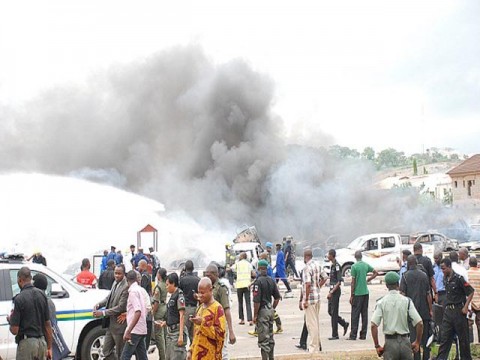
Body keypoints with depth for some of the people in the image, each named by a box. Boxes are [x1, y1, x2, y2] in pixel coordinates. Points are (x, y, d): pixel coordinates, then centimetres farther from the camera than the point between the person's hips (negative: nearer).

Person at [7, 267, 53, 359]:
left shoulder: (19, 298, -13)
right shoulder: (42, 295, 4)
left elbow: (14, 330, -13)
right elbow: (48, 324, 7)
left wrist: (10, 320, 9)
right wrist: (49, 347, 14)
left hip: (26, 342, -5)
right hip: (42, 341, 5)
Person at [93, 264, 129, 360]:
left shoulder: (126, 287, -22)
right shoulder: (115, 283, 5)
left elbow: (121, 307, -23)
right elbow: (109, 297, 13)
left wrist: (103, 313, -21)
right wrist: (98, 305, -5)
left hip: (119, 325, -8)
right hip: (111, 325, 8)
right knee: (106, 351, 16)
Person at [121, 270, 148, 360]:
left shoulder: (133, 291, -13)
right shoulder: (141, 290, 12)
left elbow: (138, 312, -24)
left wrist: (128, 331, -27)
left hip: (135, 330, -9)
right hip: (142, 330, 9)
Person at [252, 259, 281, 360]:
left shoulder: (258, 281, -17)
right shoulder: (271, 280, 5)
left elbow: (257, 301, -20)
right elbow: (277, 297, 11)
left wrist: (255, 315, -13)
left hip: (262, 311, -8)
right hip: (270, 310, 8)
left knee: (263, 338, -3)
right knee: (270, 336, 18)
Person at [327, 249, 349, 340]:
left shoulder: (337, 266, -16)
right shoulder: (332, 265, 12)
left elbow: (339, 282, -19)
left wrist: (331, 292, -19)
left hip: (336, 291, -9)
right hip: (332, 291, 9)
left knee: (334, 313, -3)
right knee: (330, 311, 13)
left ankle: (335, 335, 4)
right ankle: (344, 324, 26)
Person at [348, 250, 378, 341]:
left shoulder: (354, 266, -11)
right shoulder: (366, 265, 6)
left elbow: (353, 282, -11)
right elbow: (376, 273, 14)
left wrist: (351, 295, -6)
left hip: (357, 293, -5)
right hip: (365, 292, 5)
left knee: (355, 314, -1)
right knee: (364, 314, 9)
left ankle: (353, 335, 1)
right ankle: (363, 335, 12)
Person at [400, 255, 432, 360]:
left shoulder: (405, 276, -7)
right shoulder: (424, 275, 0)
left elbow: (403, 294, -8)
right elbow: (428, 294, 2)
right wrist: (430, 310, 8)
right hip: (424, 310, 2)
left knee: (413, 335, 3)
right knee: (425, 334, 11)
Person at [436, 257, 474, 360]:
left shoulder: (458, 278, -13)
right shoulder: (445, 278, 9)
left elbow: (471, 292, -11)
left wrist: (465, 307, -14)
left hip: (459, 311, -6)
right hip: (448, 310, 6)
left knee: (463, 338, 6)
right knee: (445, 337, 3)